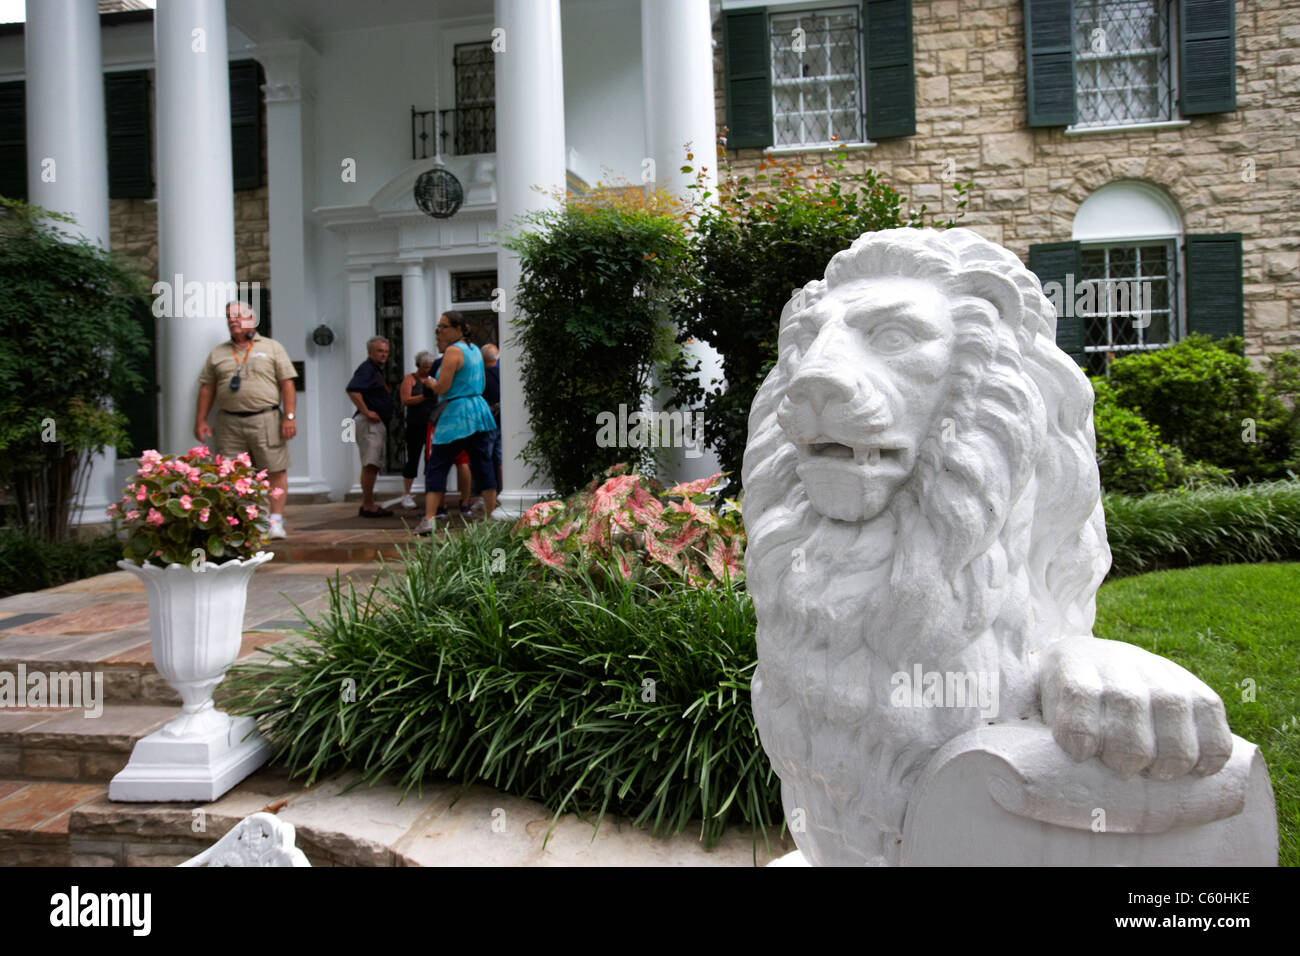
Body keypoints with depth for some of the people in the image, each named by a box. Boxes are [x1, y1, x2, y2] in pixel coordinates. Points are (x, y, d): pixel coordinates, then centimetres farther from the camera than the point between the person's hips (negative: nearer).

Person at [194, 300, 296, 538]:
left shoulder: (271, 348, 8)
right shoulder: (218, 353, 16)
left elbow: (287, 383, 2)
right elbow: (207, 388, 15)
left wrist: (289, 416, -7)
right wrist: (201, 420, 8)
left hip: (266, 419, -2)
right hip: (229, 423, 2)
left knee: (275, 472, -3)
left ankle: (276, 521, 3)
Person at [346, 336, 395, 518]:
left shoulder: (376, 370, 22)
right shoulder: (366, 369, -10)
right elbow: (352, 390, -26)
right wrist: (366, 412, -23)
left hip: (378, 423, 11)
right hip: (369, 423, -11)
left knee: (372, 465, 13)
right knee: (370, 465, -11)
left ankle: (367, 505, 18)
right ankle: (368, 506, -10)